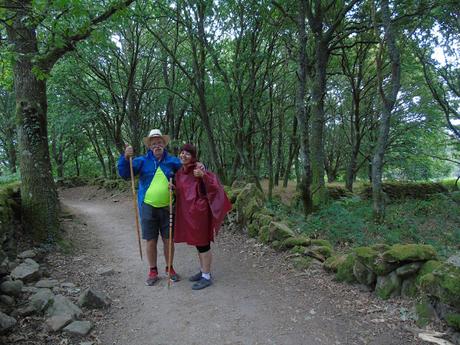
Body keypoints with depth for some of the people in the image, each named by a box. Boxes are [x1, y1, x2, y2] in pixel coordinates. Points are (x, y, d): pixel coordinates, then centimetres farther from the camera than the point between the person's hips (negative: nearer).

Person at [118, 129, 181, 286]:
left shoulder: (172, 161, 4)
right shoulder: (142, 161, 0)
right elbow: (125, 174, -8)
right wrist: (126, 158, -23)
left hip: (167, 207, 1)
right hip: (148, 207, -1)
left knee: (168, 239, 10)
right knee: (150, 240, 8)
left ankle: (170, 268, 29)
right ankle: (153, 271, 25)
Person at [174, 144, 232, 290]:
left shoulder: (199, 170, -16)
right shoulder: (179, 173, 7)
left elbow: (215, 186, -20)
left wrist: (203, 176, -34)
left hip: (199, 212, -8)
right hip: (187, 213, 8)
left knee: (203, 243, 2)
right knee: (197, 243, 18)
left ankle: (207, 277, 15)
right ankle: (203, 271, 34)